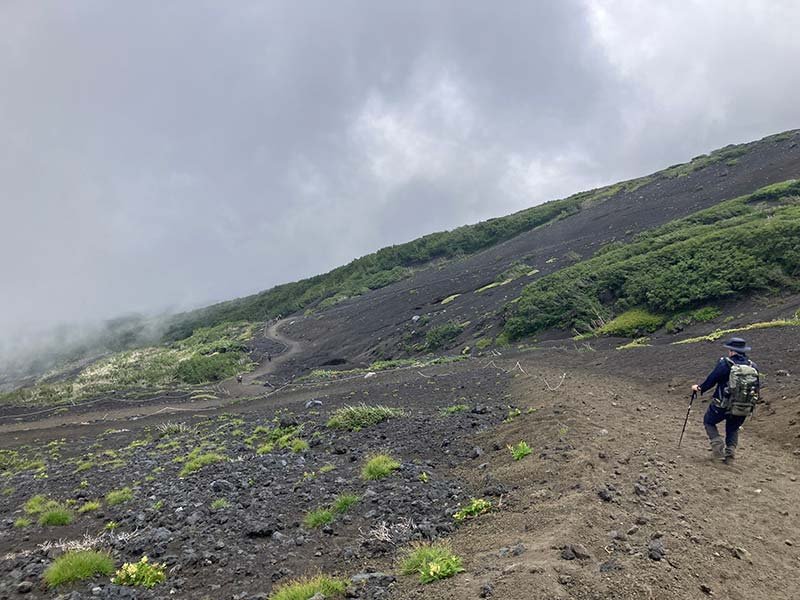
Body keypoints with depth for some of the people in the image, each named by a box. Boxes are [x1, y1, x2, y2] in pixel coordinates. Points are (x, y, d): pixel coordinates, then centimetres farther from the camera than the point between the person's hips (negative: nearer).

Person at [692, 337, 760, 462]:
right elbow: (756, 387, 8)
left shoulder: (725, 364, -16)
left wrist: (699, 388, 11)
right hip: (743, 409, 4)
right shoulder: (753, 367, -1)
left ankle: (718, 445, 1)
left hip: (723, 406, -4)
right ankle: (730, 452, 15)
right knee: (733, 429, 25)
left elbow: (711, 380, -8)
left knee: (709, 422, 18)